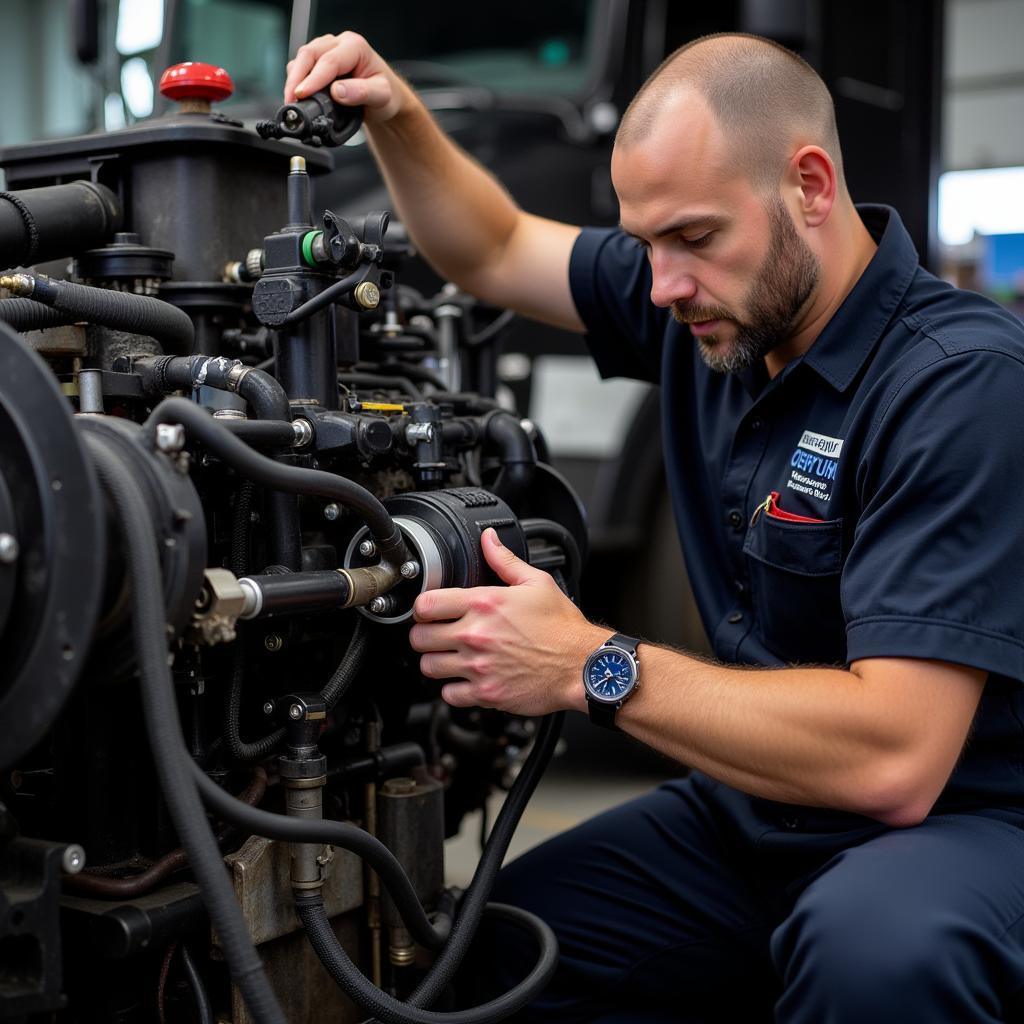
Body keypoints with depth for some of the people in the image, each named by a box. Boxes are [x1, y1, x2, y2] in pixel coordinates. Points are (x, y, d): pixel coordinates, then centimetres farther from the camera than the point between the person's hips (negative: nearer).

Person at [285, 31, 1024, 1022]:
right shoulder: (717, 300, 1)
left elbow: (891, 756, -30)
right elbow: (494, 251, 16)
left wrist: (593, 667, -27)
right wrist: (392, 114, 0)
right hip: (756, 805, 7)